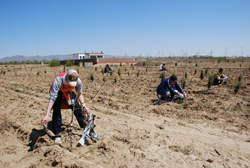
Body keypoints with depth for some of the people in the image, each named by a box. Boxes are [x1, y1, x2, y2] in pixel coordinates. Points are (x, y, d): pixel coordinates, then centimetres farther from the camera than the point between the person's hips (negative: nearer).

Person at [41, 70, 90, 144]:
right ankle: (57, 135, -6)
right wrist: (46, 115, -50)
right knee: (56, 110, -18)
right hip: (58, 92, -2)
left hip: (69, 92, 2)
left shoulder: (78, 81, -33)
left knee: (77, 107, -8)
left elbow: (79, 94, -12)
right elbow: (52, 98, -44)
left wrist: (83, 105, -24)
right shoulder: (58, 81, -43)